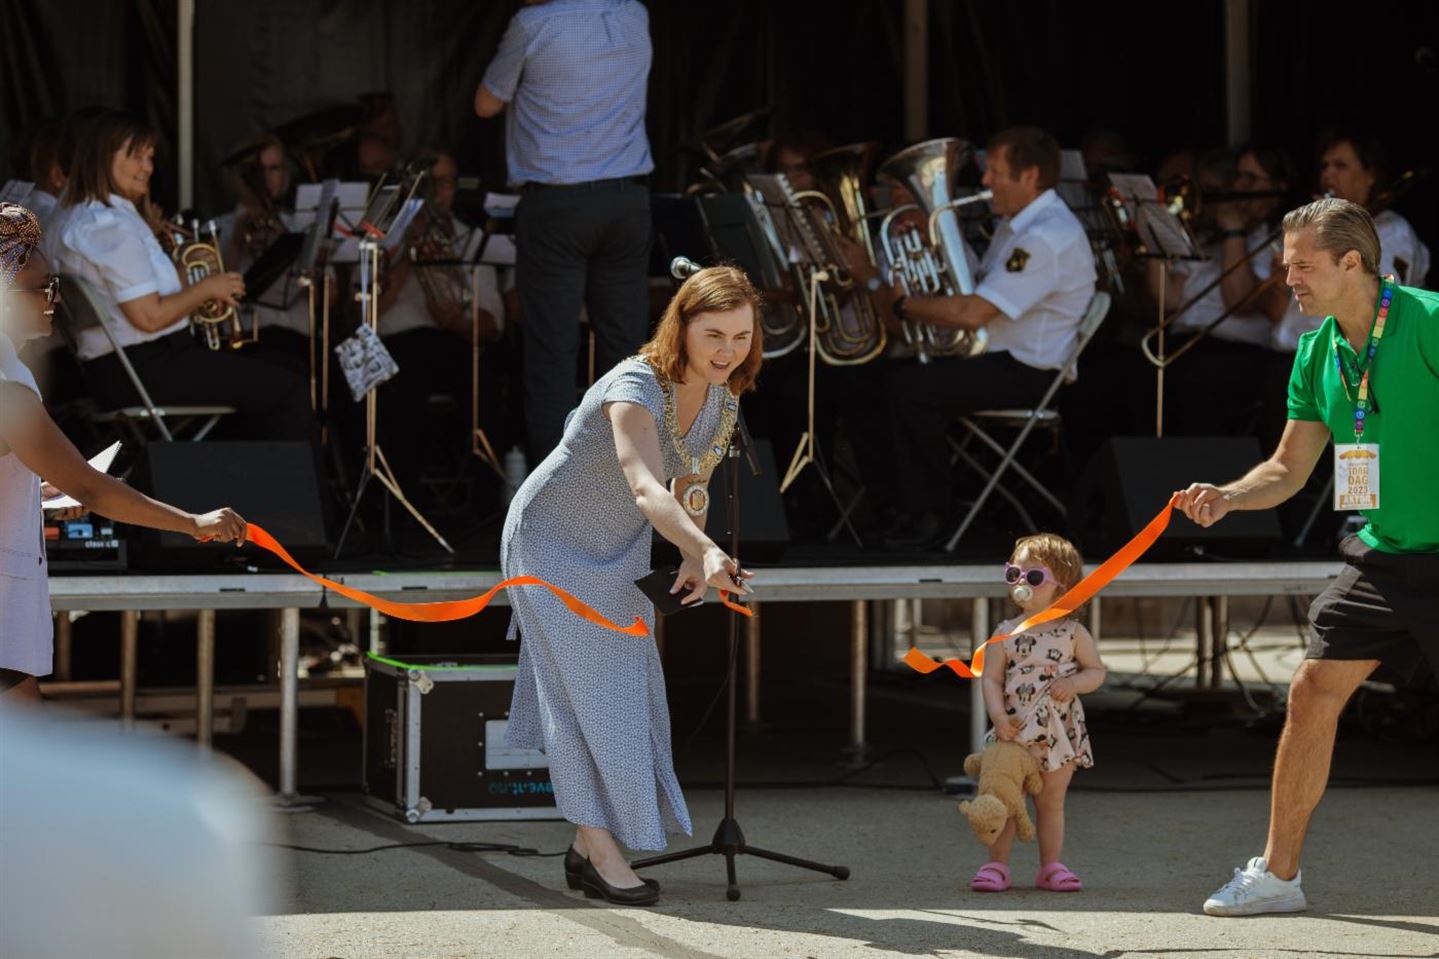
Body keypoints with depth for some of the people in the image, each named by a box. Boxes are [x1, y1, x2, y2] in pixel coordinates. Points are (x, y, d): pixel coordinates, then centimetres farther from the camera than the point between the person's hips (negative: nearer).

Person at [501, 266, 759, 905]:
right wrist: (705, 549, -68)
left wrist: (692, 564, -15)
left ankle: (586, 847, 19)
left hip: (619, 555, 8)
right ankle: (600, 851, -3)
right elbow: (645, 488, -51)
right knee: (587, 690, -9)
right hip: (552, 541, -8)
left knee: (626, 692, 9)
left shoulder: (722, 402, -9)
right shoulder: (635, 387, -34)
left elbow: (690, 492, 5)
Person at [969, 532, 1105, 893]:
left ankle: (1050, 866, 15)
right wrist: (999, 717, -18)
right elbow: (990, 678, -4)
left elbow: (1097, 671, 5)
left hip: (1059, 732, 0)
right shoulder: (1005, 634, 0)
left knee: (1051, 800, 8)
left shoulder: (1073, 633, 0)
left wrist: (1074, 683, -16)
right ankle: (997, 865, 7)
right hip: (1014, 731, 0)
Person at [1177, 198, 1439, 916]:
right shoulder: (1315, 354, 6)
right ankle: (1277, 873, 12)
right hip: (1381, 556, 7)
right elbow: (1288, 470, 15)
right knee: (1313, 690, 2)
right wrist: (1226, 497, -3)